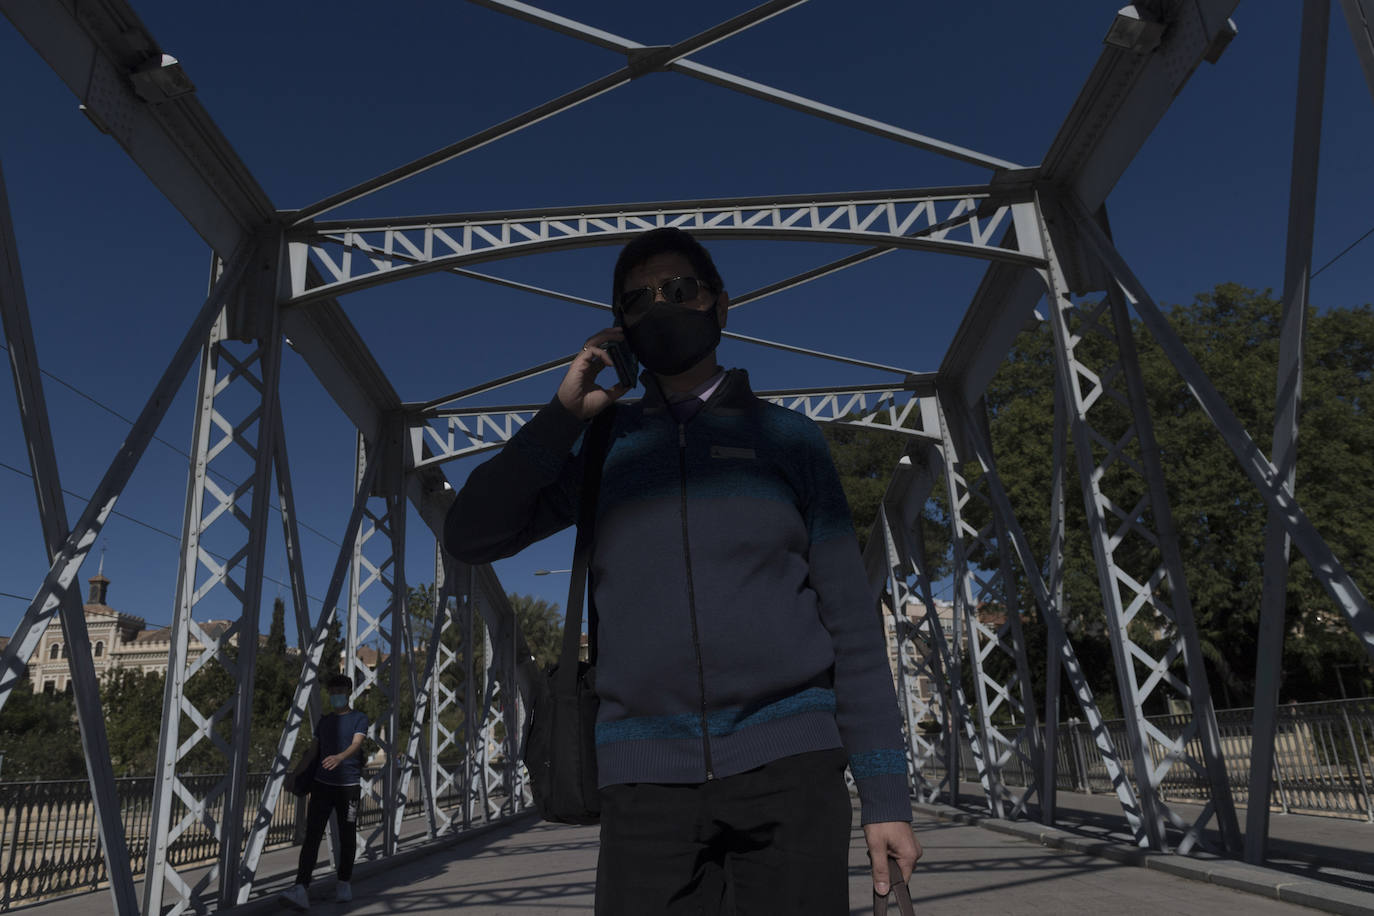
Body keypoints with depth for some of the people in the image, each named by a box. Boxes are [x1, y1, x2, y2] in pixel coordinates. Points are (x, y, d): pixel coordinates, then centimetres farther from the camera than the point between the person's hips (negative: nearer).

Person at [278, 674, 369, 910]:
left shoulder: (359, 718, 1)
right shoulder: (323, 720, 14)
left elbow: (356, 744, -15)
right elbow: (315, 749, 20)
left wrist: (339, 757, -35)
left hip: (349, 784, -3)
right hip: (322, 784, 3)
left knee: (347, 837, 6)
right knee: (312, 835, -8)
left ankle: (344, 884, 21)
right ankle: (301, 888, -14)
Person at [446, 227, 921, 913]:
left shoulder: (786, 436, 8)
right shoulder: (603, 446, 12)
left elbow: (849, 617, 5)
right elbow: (470, 536, 4)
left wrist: (885, 792, 0)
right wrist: (564, 411, -2)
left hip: (788, 761, 0)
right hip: (645, 776, 1)